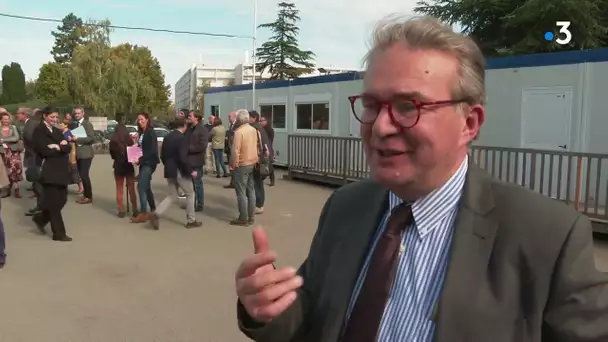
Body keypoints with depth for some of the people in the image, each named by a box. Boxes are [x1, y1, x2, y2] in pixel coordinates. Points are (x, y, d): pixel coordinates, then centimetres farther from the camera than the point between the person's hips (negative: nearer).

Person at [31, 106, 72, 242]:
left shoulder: (57, 131, 17)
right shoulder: (39, 130, -6)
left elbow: (68, 148, 4)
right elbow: (45, 151, -18)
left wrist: (57, 147, -14)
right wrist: (61, 148, -6)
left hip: (61, 170, 7)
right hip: (49, 171, -7)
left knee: (61, 200, 9)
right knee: (54, 202, -1)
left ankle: (41, 218, 31)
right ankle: (59, 233, 8)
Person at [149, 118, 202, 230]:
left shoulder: (167, 137, 8)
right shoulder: (182, 138, -16)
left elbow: (162, 155, 13)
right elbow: (183, 157, -23)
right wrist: (191, 170, -15)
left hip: (169, 171, 7)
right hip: (180, 172, -7)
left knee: (173, 195, 15)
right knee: (190, 194, 9)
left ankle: (156, 214, -1)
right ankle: (191, 221, 14)